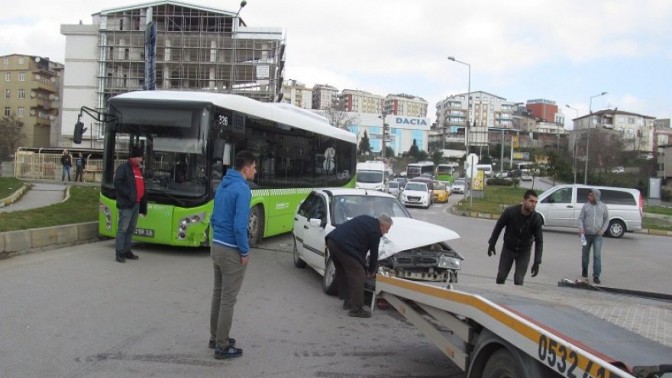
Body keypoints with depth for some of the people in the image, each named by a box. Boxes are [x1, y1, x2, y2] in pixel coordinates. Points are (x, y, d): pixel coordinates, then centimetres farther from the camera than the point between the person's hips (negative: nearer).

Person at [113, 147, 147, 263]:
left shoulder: (139, 170, 19)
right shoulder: (123, 168, -7)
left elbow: (142, 187, 21)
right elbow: (117, 183, -17)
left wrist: (144, 206, 18)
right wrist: (128, 194, -21)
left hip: (136, 203, 8)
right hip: (126, 204, -8)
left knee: (131, 229, 13)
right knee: (123, 228, -8)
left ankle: (126, 250, 22)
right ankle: (119, 253, -6)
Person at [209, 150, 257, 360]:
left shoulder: (222, 185, 9)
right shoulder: (242, 189, -19)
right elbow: (239, 225, -23)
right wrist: (245, 252, -14)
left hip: (216, 246, 9)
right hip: (231, 251, -9)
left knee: (218, 295, 18)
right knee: (228, 299, 0)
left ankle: (215, 337, 29)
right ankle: (222, 346, 8)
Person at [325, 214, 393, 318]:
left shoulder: (366, 219, 22)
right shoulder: (375, 232, -4)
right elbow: (373, 253, 4)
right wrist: (371, 270, 19)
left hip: (332, 240, 10)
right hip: (344, 246, -10)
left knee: (342, 273, 21)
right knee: (357, 275, -4)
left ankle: (348, 301, 31)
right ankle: (356, 308, -3)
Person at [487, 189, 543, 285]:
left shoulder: (536, 219, -19)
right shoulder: (510, 211, -21)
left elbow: (539, 241, -11)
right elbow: (498, 226, -5)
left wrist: (537, 262, -16)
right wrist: (492, 244, 0)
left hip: (524, 252, 0)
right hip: (508, 249, 0)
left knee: (518, 280, -7)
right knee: (501, 277, 4)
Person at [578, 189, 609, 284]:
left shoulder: (603, 206, 3)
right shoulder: (586, 206, 2)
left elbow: (606, 219, 8)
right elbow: (581, 218, 2)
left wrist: (603, 230, -4)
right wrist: (581, 228, -13)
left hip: (598, 235, -1)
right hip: (586, 234, 1)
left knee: (597, 255, -9)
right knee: (585, 254, 13)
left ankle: (596, 276, -8)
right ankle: (584, 270, 35)